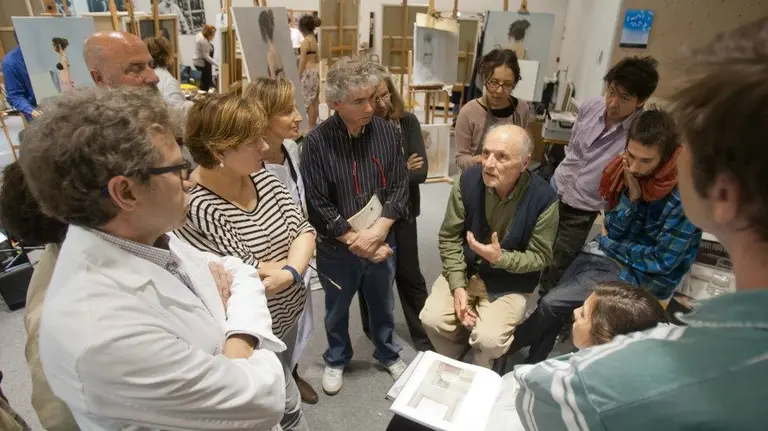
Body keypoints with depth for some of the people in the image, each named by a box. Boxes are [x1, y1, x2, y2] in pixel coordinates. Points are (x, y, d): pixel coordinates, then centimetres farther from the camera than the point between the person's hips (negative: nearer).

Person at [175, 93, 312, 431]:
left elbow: (302, 228, -6)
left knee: (282, 387, 29)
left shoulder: (262, 177, -4)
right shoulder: (195, 208, -29)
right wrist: (293, 263, -13)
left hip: (289, 313, 7)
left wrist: (289, 272, -24)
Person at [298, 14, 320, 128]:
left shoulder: (305, 42, -15)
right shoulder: (314, 40, 11)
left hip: (308, 73, -9)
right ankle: (314, 125, 20)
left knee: (308, 101, -4)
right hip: (315, 71, 9)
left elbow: (302, 62, -16)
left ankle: (311, 127, 0)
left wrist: (298, 76, -10)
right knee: (314, 100, 13)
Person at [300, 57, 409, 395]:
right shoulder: (317, 142, -16)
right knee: (337, 309, 20)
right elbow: (317, 205, -16)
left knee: (383, 304, 23)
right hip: (337, 248, -2)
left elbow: (400, 186, -6)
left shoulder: (387, 132, -8)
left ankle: (388, 353, 49)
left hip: (382, 241, 2)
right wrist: (355, 241, -16)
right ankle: (336, 360, 48)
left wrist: (378, 231, -18)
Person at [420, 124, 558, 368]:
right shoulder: (468, 181, -15)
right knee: (432, 319, -15)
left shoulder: (543, 199, -21)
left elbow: (541, 256, -9)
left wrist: (501, 259, -27)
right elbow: (449, 237, -6)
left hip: (509, 282, -2)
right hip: (465, 270, 3)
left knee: (488, 339, -21)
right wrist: (458, 286, -15)